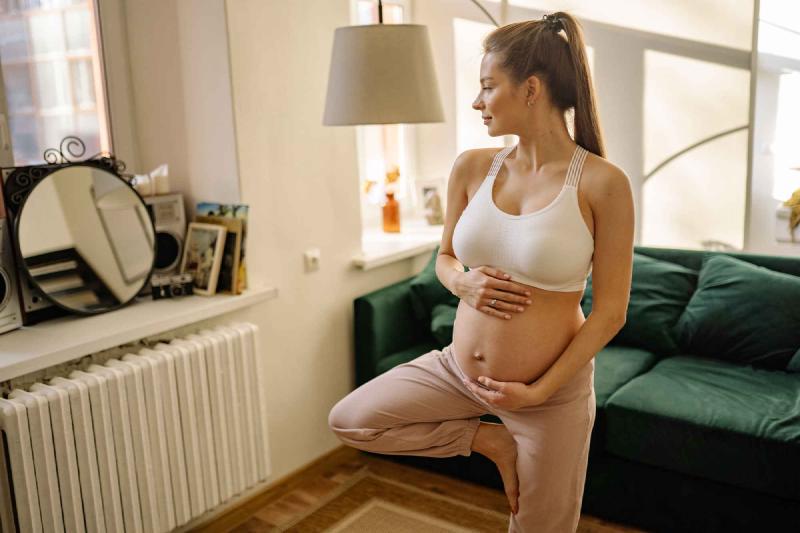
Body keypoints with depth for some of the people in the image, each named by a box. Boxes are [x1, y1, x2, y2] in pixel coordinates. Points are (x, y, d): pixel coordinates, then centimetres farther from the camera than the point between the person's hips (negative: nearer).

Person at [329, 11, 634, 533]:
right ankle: (490, 440, 10)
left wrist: (538, 391, -16)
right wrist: (463, 282, -13)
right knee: (348, 419, 5)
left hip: (553, 391, -4)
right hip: (457, 368, 5)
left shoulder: (602, 182, -17)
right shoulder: (472, 166, -3)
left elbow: (610, 312, -13)